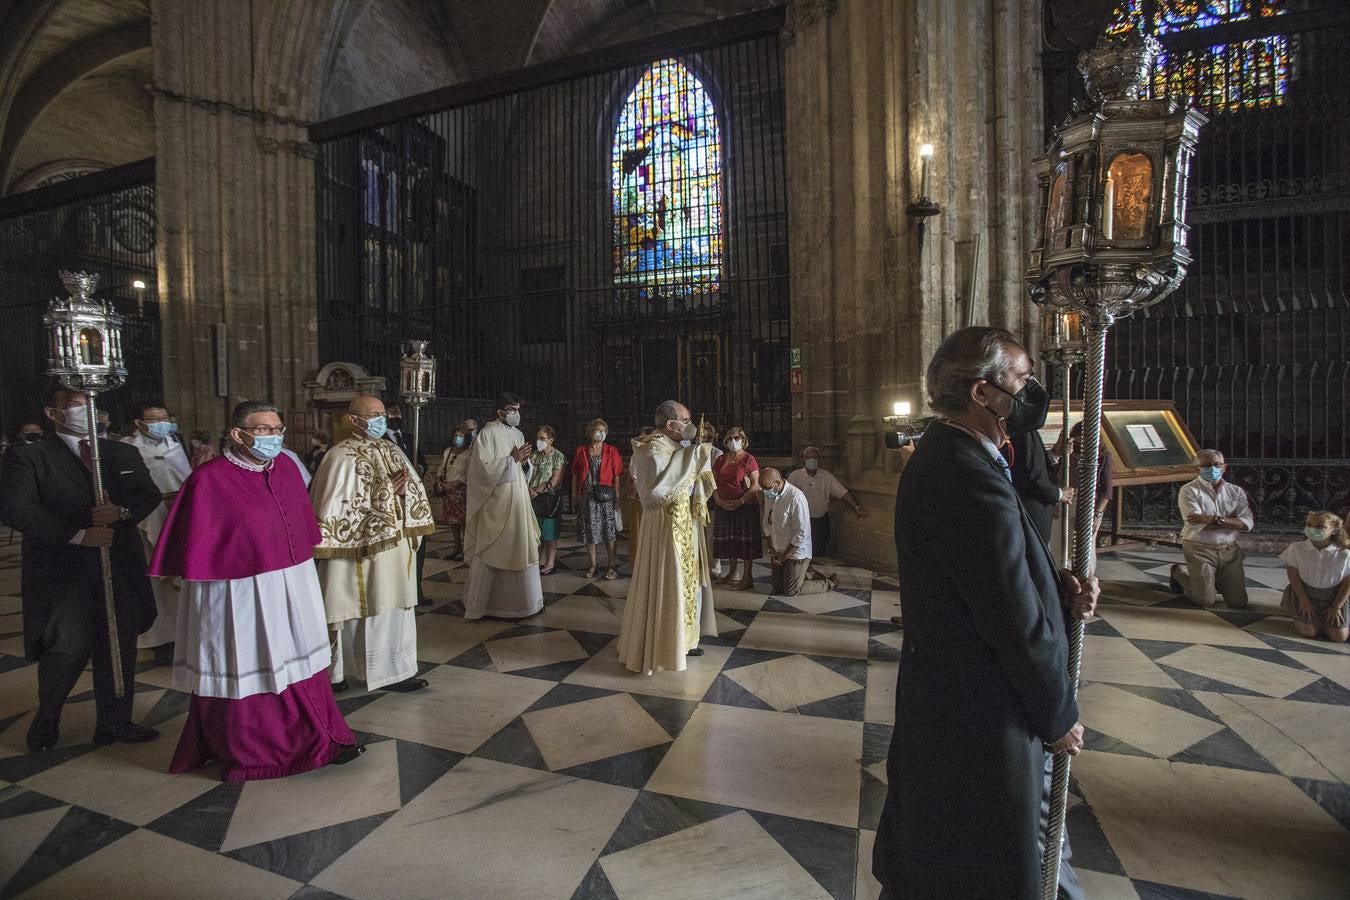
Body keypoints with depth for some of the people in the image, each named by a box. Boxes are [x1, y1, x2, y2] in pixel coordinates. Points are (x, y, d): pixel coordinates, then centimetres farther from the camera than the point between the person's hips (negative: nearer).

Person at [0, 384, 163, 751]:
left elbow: (150, 494, 6)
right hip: (62, 573, -3)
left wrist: (122, 510, -16)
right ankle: (45, 724, 27)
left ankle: (115, 723, 24)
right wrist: (77, 535, -19)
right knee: (68, 650, -1)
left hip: (120, 569, 4)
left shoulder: (124, 454, 12)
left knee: (120, 649, 9)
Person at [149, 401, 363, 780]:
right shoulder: (209, 480, -15)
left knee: (298, 663, 16)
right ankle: (245, 753, 32)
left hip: (293, 589, 6)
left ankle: (317, 740, 31)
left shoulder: (286, 467, 2)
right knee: (245, 671, 11)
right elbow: (195, 549, -9)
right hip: (239, 596, -6)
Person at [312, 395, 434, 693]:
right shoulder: (343, 457, -10)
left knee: (394, 608, 11)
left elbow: (415, 492, 11)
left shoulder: (391, 450, 11)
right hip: (362, 550, -7)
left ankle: (394, 671, 22)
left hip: (395, 547, 7)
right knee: (366, 609, 1)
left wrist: (403, 489, -12)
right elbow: (335, 509, -16)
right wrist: (384, 492, -17)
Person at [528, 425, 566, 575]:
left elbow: (555, 480, -13)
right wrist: (529, 489, -11)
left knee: (550, 534, 1)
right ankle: (541, 561, 19)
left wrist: (537, 490, -16)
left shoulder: (558, 456, -5)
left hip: (549, 499, -5)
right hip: (534, 499, 5)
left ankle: (551, 563, 10)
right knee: (539, 533, 10)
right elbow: (527, 474, 8)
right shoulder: (534, 455, 12)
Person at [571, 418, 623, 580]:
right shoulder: (581, 451, 9)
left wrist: (617, 496, -6)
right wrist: (574, 496, 5)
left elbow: (616, 476, 1)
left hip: (605, 496, -2)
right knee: (589, 531, 6)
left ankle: (612, 566, 7)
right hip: (586, 496, 2)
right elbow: (575, 475, 9)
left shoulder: (611, 451, 4)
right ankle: (593, 565, 18)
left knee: (609, 531, -3)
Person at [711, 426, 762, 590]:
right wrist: (718, 499, -4)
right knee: (728, 540, 12)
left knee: (745, 541, -1)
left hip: (745, 506, -5)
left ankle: (747, 577, 6)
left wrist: (740, 501, -18)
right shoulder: (721, 459, 10)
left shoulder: (748, 459, -6)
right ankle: (731, 573, 27)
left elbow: (755, 485, -12)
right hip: (724, 507, 5)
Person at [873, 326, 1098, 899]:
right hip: (979, 713, -9)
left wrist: (1057, 589, -6)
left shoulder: (940, 455, 4)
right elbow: (1017, 624, -23)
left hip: (938, 696, 9)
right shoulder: (972, 480, -28)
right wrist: (1060, 717, -8)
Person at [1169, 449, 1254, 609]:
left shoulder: (1236, 492, 5)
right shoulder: (1189, 491, -7)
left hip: (1229, 550, 4)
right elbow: (1198, 524, -18)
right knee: (1206, 601, -5)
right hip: (1200, 549, -4)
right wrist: (1231, 519, -9)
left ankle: (1215, 580, 33)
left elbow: (1247, 524, -8)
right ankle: (1179, 573, 22)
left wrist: (1214, 519, -21)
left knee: (1239, 602, 4)